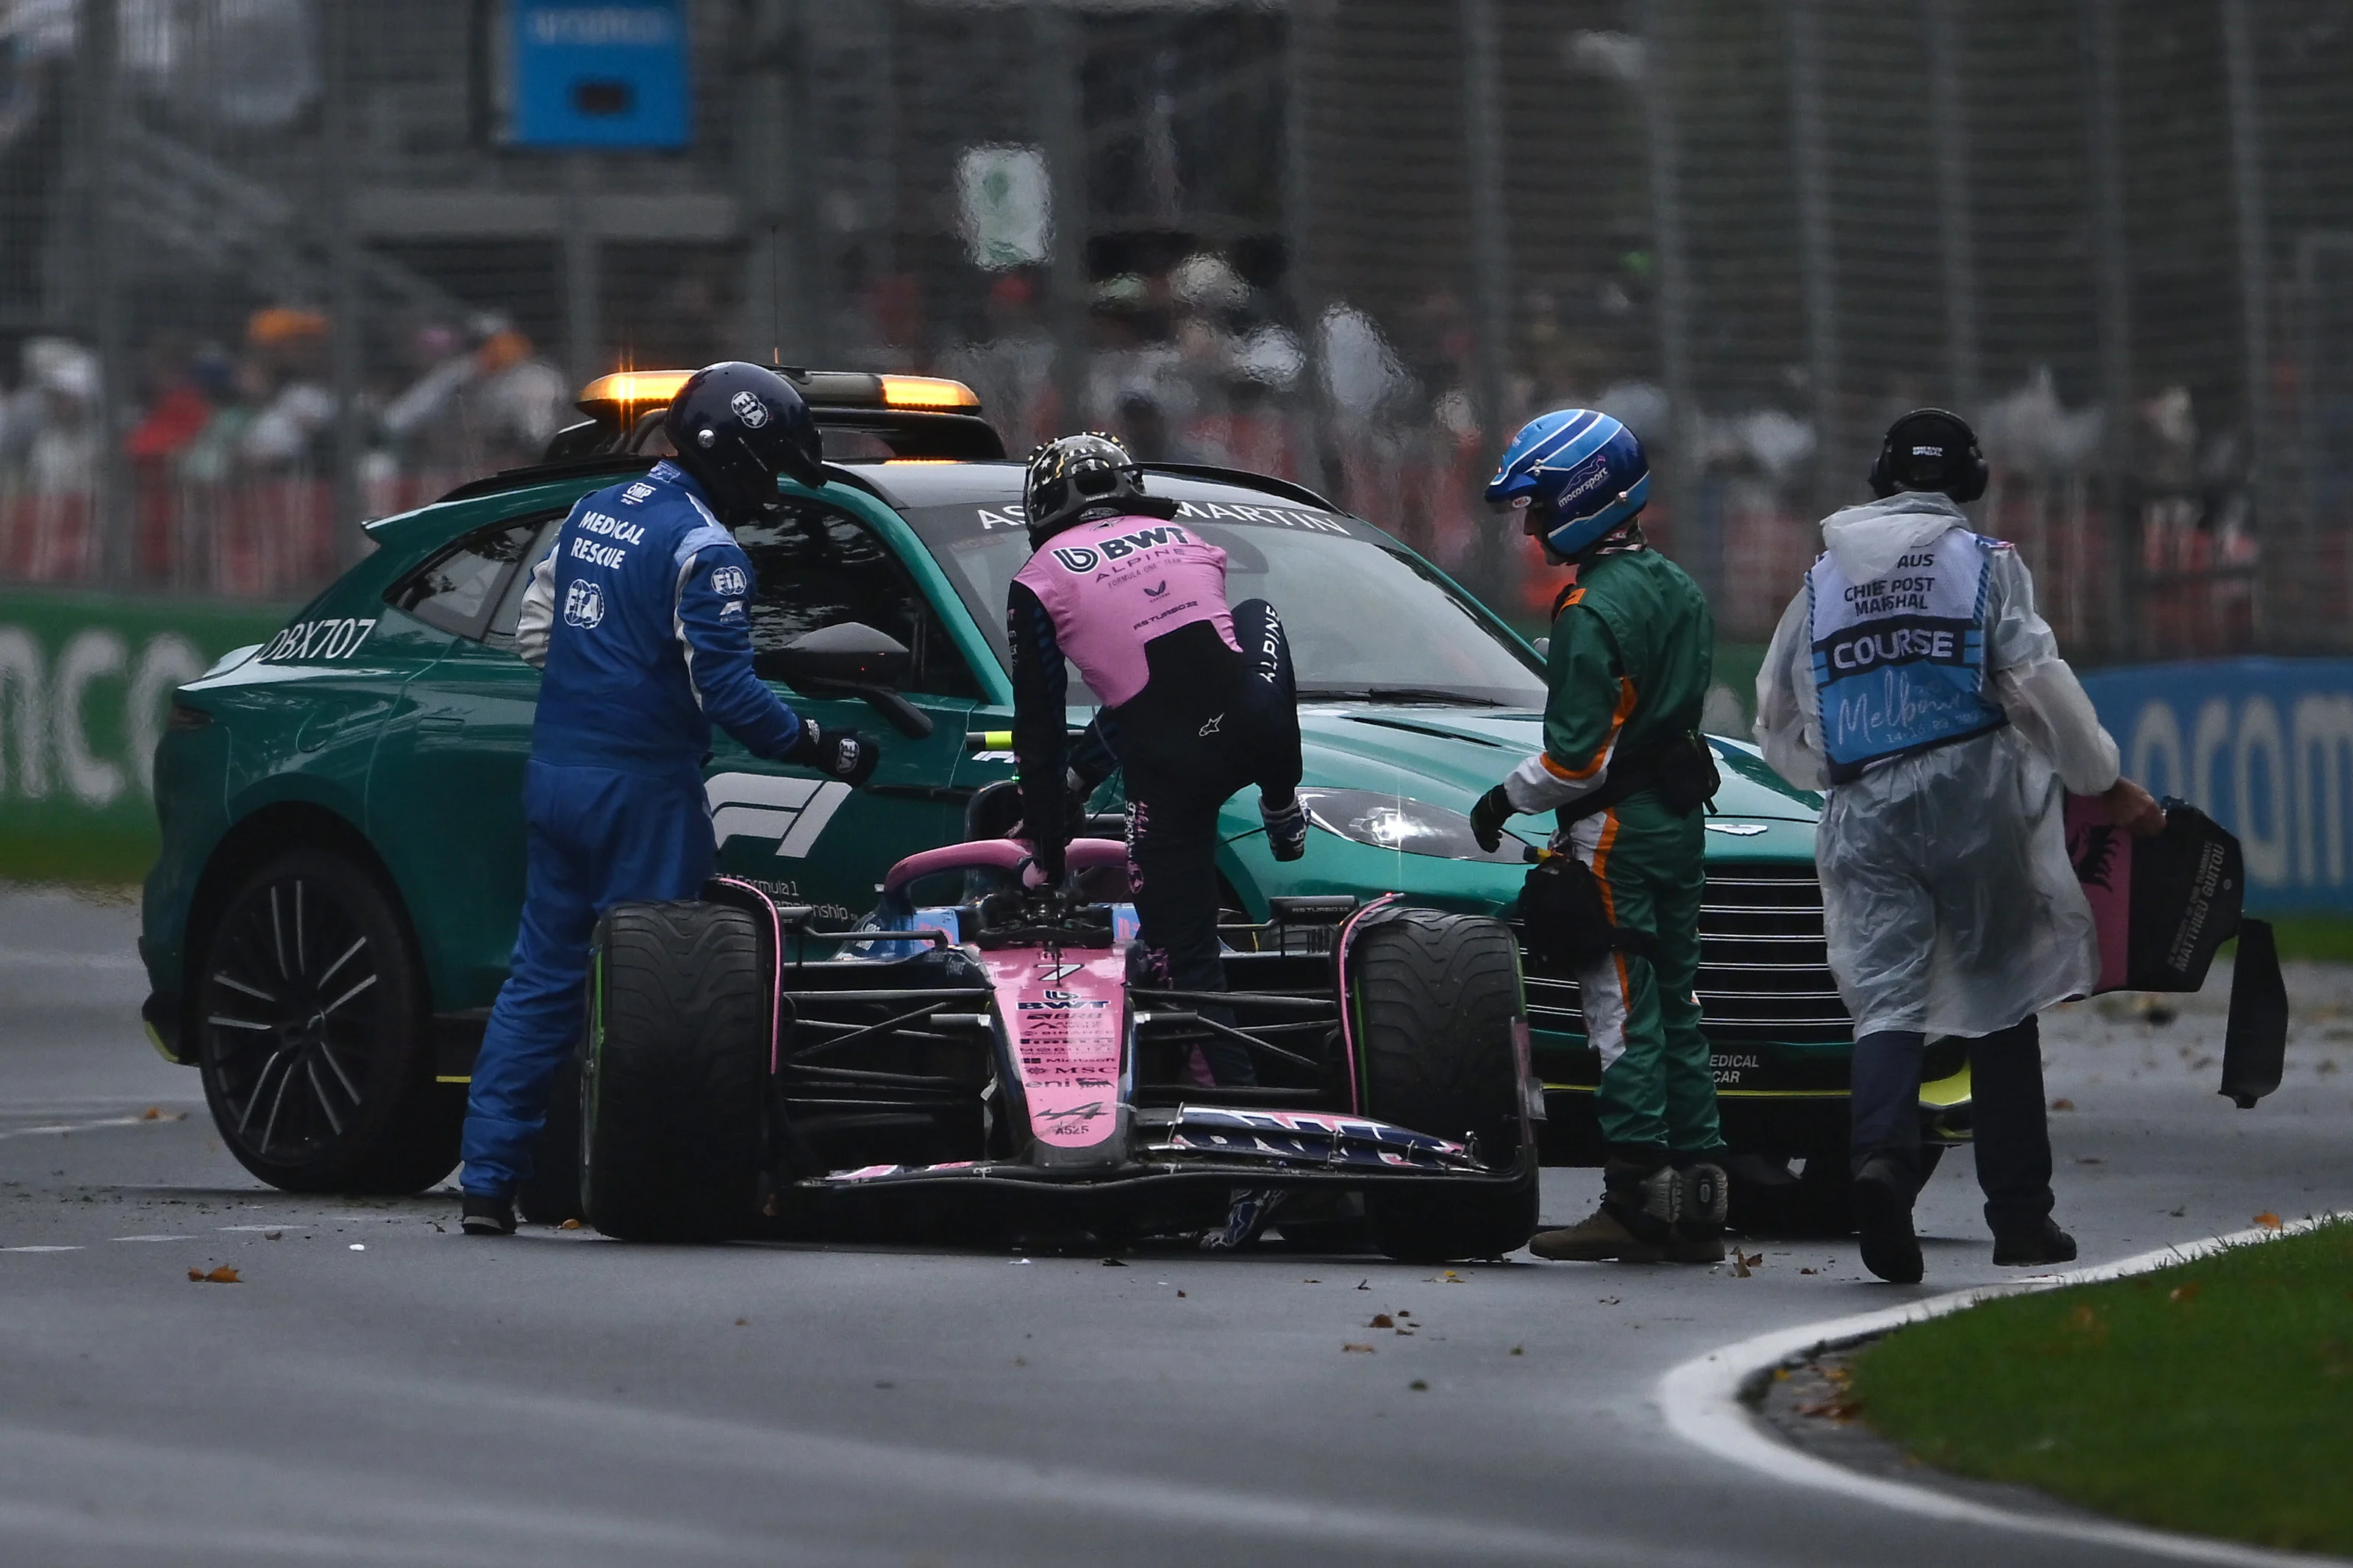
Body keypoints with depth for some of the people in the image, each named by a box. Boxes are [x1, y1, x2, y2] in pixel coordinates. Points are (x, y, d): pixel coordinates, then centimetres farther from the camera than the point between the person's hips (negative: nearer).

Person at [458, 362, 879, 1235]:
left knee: (541, 975, 10)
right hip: (641, 787, -7)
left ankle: (487, 1181, 8)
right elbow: (725, 690, -19)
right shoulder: (703, 550, -14)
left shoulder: (594, 515, 11)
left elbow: (535, 632, 19)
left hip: (554, 770, 7)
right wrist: (822, 750, -12)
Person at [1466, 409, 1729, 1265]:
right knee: (1675, 1007, 11)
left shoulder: (1592, 610, -17)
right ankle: (1697, 1199, 12)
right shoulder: (1679, 591, 11)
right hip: (1681, 817, 9)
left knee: (1624, 1011, -7)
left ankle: (1636, 1199, -10)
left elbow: (1576, 753, -20)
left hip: (1616, 831, -9)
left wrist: (1507, 799, -4)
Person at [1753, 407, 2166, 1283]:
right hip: (1973, 804, -2)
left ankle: (1879, 1155, -34)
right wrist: (2107, 786, 3)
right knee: (2002, 1004, 7)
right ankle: (2019, 1216, 8)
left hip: (1863, 817, 2)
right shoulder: (1985, 564, 2)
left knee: (1885, 1002, -5)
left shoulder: (1824, 579, 14)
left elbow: (1776, 722, 18)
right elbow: (2040, 686, -7)